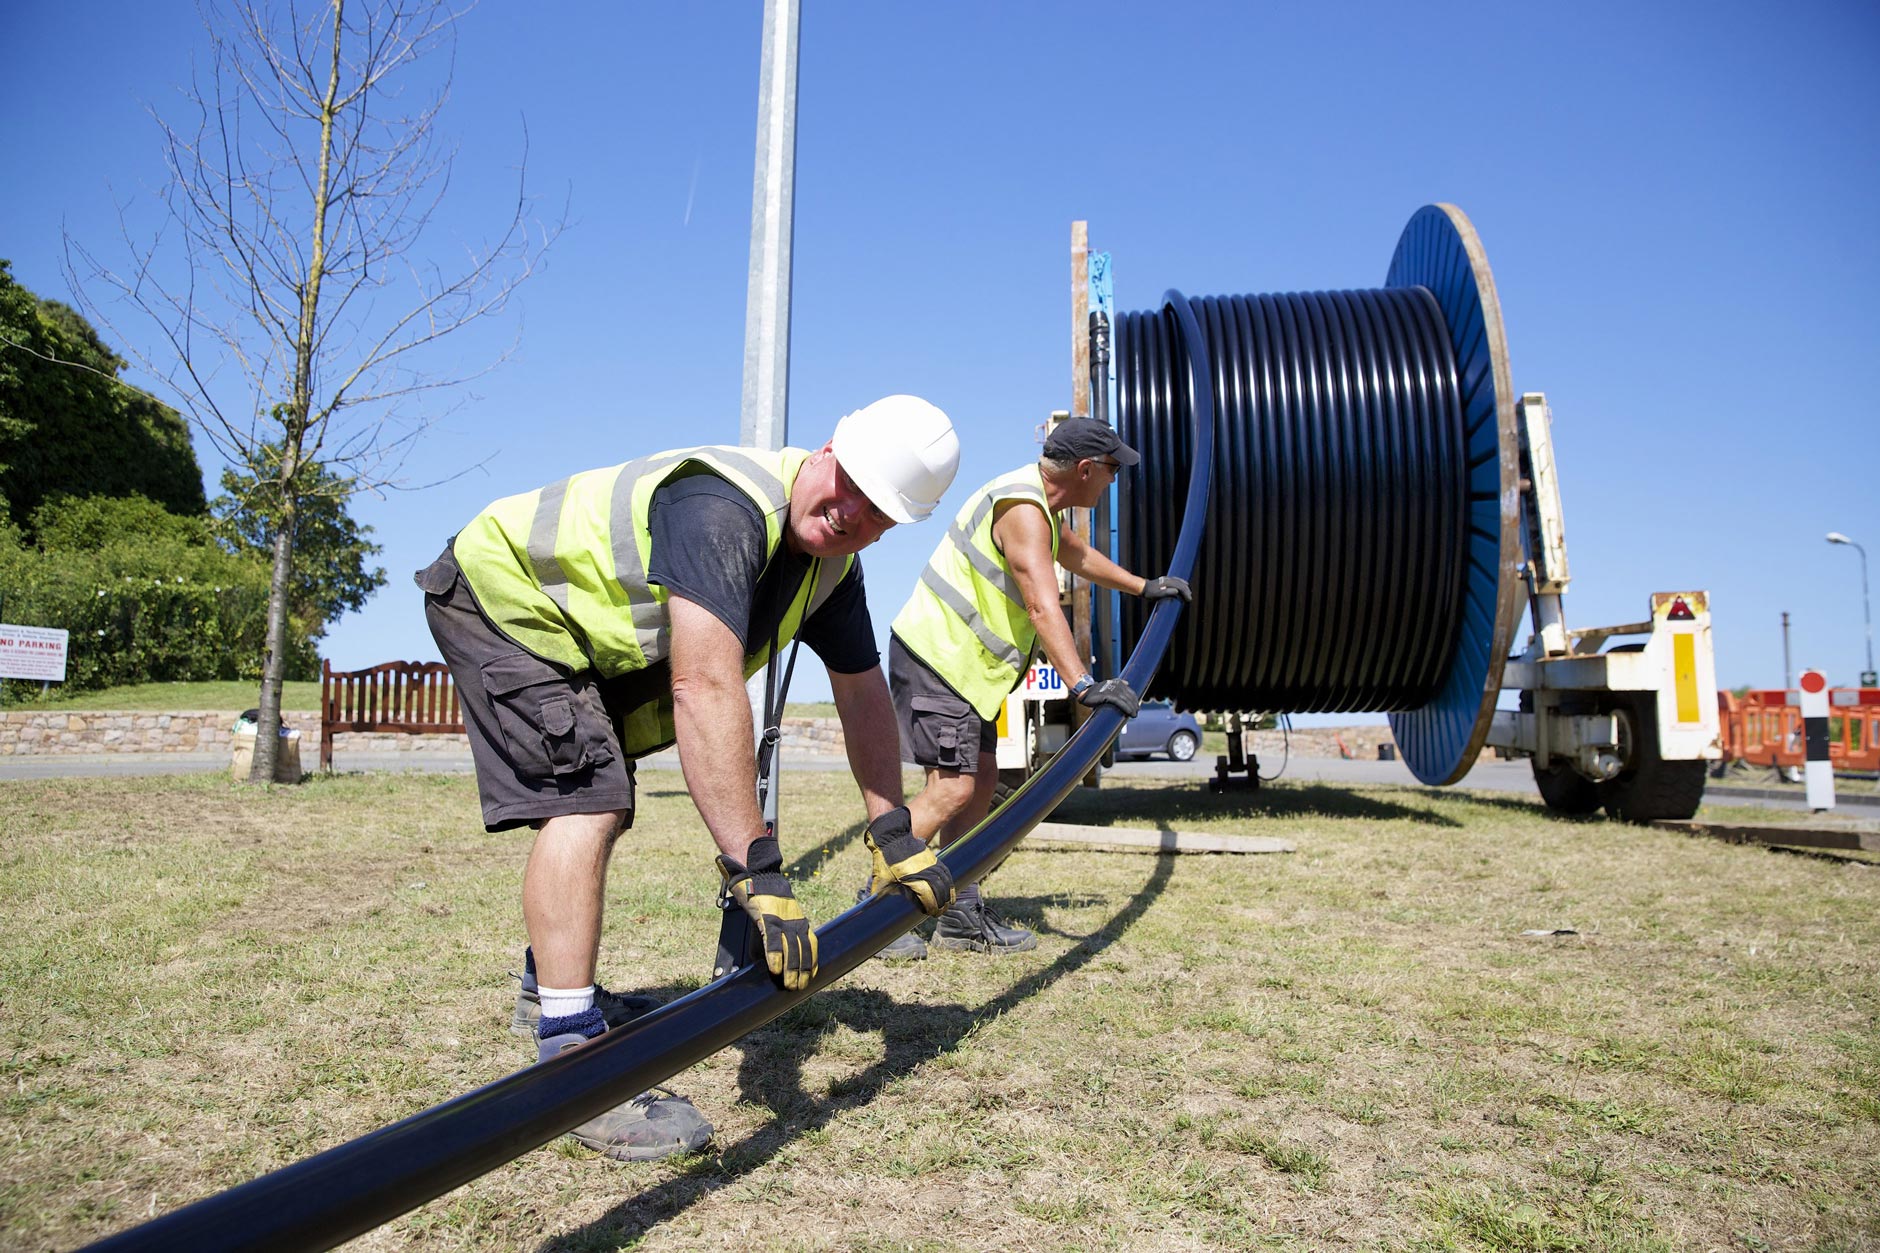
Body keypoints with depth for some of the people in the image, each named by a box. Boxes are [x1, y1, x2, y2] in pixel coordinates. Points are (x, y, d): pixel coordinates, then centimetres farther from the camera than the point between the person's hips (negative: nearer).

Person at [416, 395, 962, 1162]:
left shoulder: (834, 563, -7)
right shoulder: (724, 507, -36)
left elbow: (863, 691, 1)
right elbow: (705, 688, -46)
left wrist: (894, 838, 0)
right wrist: (757, 874, -46)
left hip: (582, 623, 10)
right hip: (504, 591, -10)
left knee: (595, 807, 19)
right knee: (584, 802, -23)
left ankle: (550, 985, 39)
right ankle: (570, 1056, -19)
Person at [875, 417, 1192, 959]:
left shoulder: (1040, 503, 15)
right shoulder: (1023, 510, -19)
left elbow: (1076, 554, 35)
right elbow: (1043, 608, -32)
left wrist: (1144, 586, 42)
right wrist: (1083, 685, -40)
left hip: (962, 665, 11)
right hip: (935, 657, -11)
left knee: (981, 781, 11)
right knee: (952, 787, -16)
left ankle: (961, 917, 17)